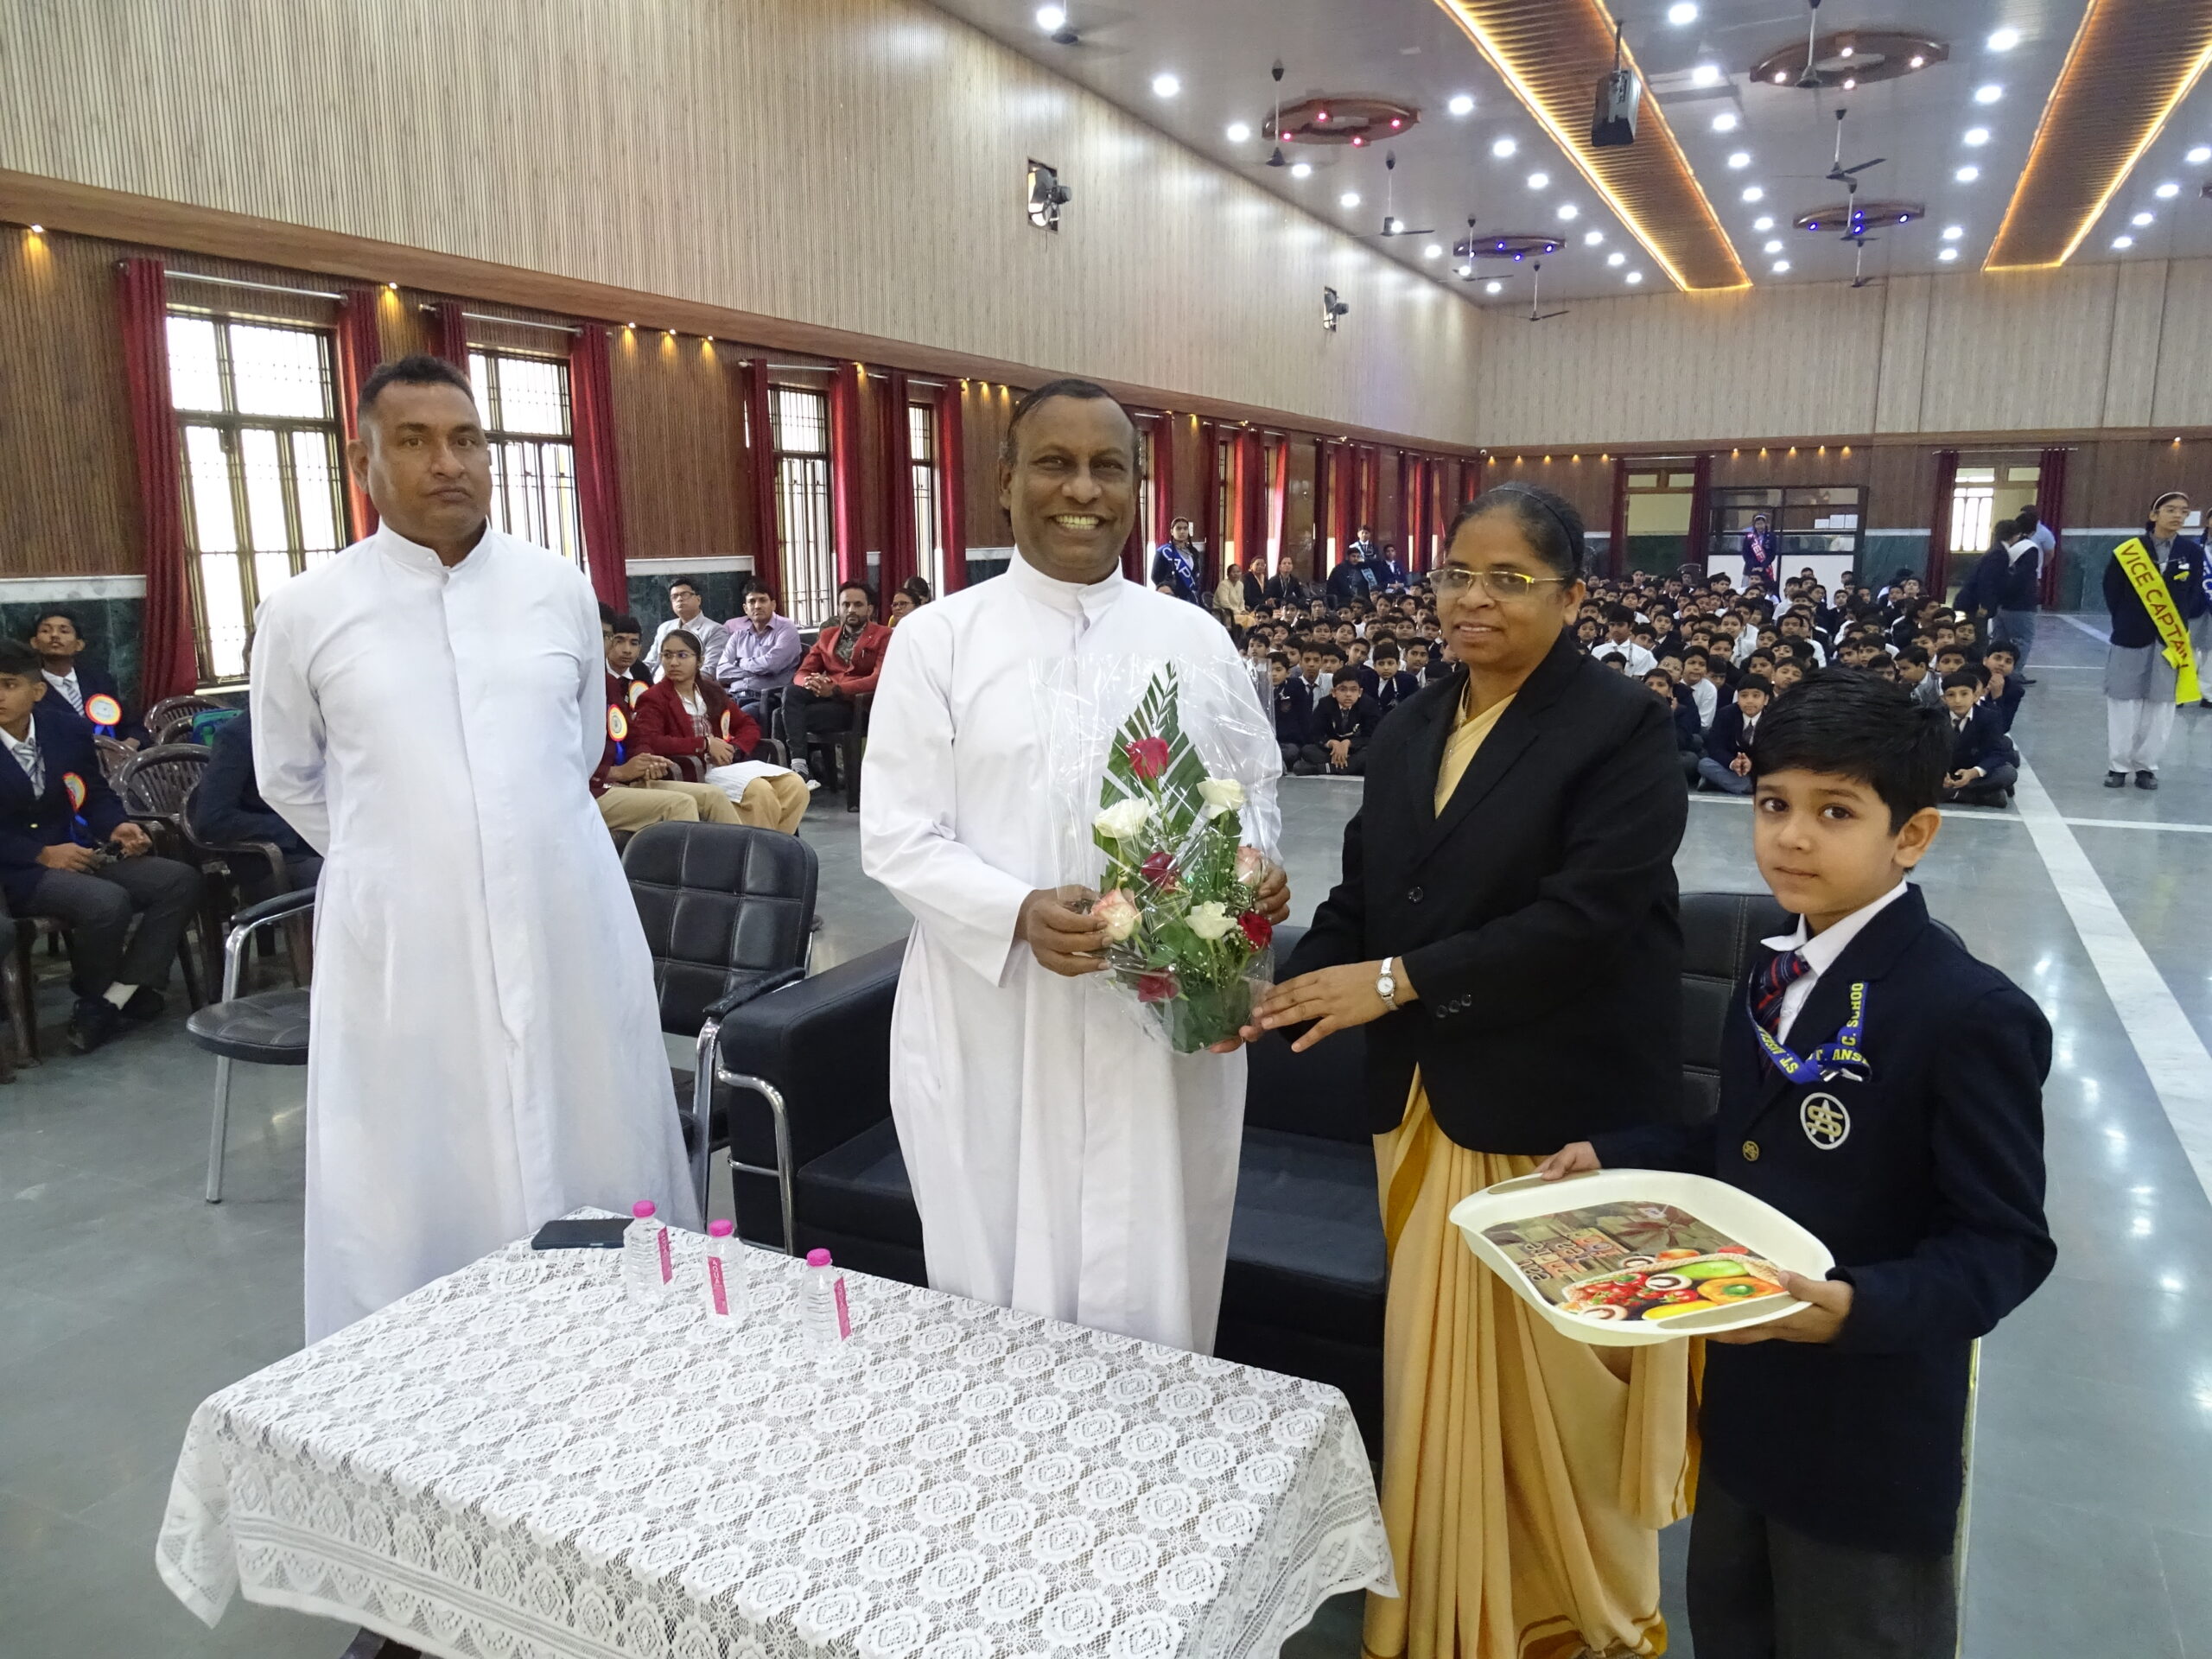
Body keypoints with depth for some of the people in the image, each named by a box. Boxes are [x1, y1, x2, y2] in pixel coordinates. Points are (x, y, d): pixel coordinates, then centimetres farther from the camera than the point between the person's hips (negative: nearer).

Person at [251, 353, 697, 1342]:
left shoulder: (560, 588, 5)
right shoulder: (305, 612, 0)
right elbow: (286, 777, 14)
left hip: (569, 930, 2)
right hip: (403, 946, -1)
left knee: (593, 1171, 10)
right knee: (413, 1194, 6)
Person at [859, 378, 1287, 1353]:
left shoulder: (1194, 640, 8)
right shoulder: (938, 639, -1)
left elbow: (1253, 785, 16)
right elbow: (896, 835, -4)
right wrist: (1018, 913, -21)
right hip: (995, 1029, -2)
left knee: (1155, 1293, 12)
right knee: (1003, 1298, 9)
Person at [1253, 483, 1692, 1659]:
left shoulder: (1623, 728, -10)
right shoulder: (1407, 733, 10)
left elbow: (1586, 916, -20)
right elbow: (1361, 899, 8)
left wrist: (1398, 981, -22)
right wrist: (1286, 987, -10)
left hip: (1562, 1113, -5)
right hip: (1427, 1106, 6)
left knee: (1556, 1378, 10)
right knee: (1437, 1372, 15)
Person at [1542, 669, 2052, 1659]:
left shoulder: (1973, 1015, -23)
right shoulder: (1775, 974, 3)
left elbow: (2004, 1244, -22)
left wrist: (1861, 1307, -36)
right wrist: (1613, 1156, 5)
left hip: (1871, 1423, -7)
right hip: (1745, 1393, 8)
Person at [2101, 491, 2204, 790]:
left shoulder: (2193, 553, 0)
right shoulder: (2128, 551, -6)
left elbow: (2196, 598, 3)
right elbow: (2112, 593, 0)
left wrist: (2177, 626, -3)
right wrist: (2126, 622, 1)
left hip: (2171, 641, 2)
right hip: (2130, 638, -2)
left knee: (2160, 706, 6)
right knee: (2123, 703, 3)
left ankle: (2146, 766, 16)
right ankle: (2118, 766, 12)